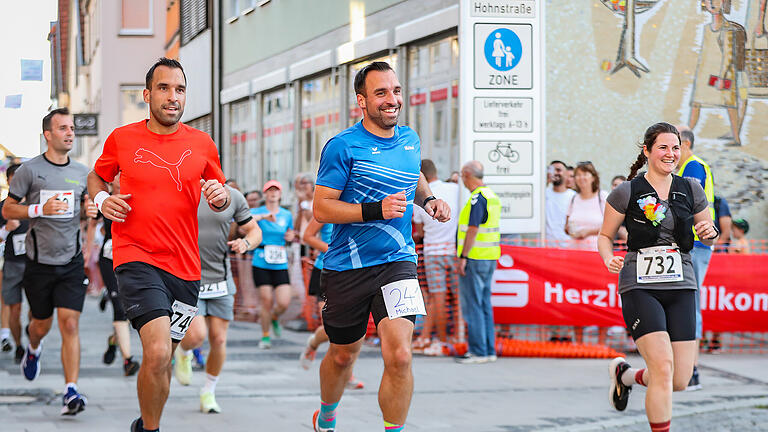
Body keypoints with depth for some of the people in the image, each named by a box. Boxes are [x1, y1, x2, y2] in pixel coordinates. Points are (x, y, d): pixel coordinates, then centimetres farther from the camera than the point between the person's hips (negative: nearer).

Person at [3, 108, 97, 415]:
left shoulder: (82, 172, 6)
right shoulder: (30, 170, -5)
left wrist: (93, 210, -2)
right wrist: (41, 209, -18)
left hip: (72, 262, 1)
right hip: (39, 261, -1)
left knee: (70, 324, -11)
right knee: (42, 324, 12)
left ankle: (71, 392, -13)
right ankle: (33, 349, 49)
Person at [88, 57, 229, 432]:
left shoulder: (202, 144, 6)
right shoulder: (122, 139, 2)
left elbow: (220, 198, 18)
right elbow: (96, 177, 20)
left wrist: (220, 196, -6)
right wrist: (102, 200, -2)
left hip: (185, 267, 3)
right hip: (136, 259, -3)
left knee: (163, 359, 12)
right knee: (157, 352, -21)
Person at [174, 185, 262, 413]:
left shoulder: (233, 196, 1)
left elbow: (255, 230, 11)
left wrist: (246, 243, -11)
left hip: (220, 281, 3)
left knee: (218, 340, 1)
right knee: (196, 336, -17)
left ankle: (209, 392, 22)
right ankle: (183, 353, 20)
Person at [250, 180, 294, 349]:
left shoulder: (287, 215, 10)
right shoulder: (257, 212, -1)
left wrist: (291, 237, 4)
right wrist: (263, 216, -34)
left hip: (280, 265, 3)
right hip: (261, 264, -3)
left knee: (284, 303, -7)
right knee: (267, 301, -5)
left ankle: (274, 318, 28)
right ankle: (265, 336, 15)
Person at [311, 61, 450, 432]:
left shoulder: (410, 140, 7)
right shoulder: (342, 146, -10)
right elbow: (320, 208, -13)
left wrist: (428, 201, 9)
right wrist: (376, 210, -23)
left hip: (397, 262, 2)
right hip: (347, 265, -2)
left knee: (398, 355, -18)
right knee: (343, 355, 15)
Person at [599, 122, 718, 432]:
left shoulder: (691, 190, 9)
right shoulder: (626, 193, -1)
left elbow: (710, 238, 19)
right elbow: (605, 236, 8)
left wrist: (709, 232, -5)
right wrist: (609, 258, -13)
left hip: (681, 287, 4)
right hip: (640, 287, -4)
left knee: (680, 381, 1)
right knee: (663, 368, -19)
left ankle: (624, 374, 30)